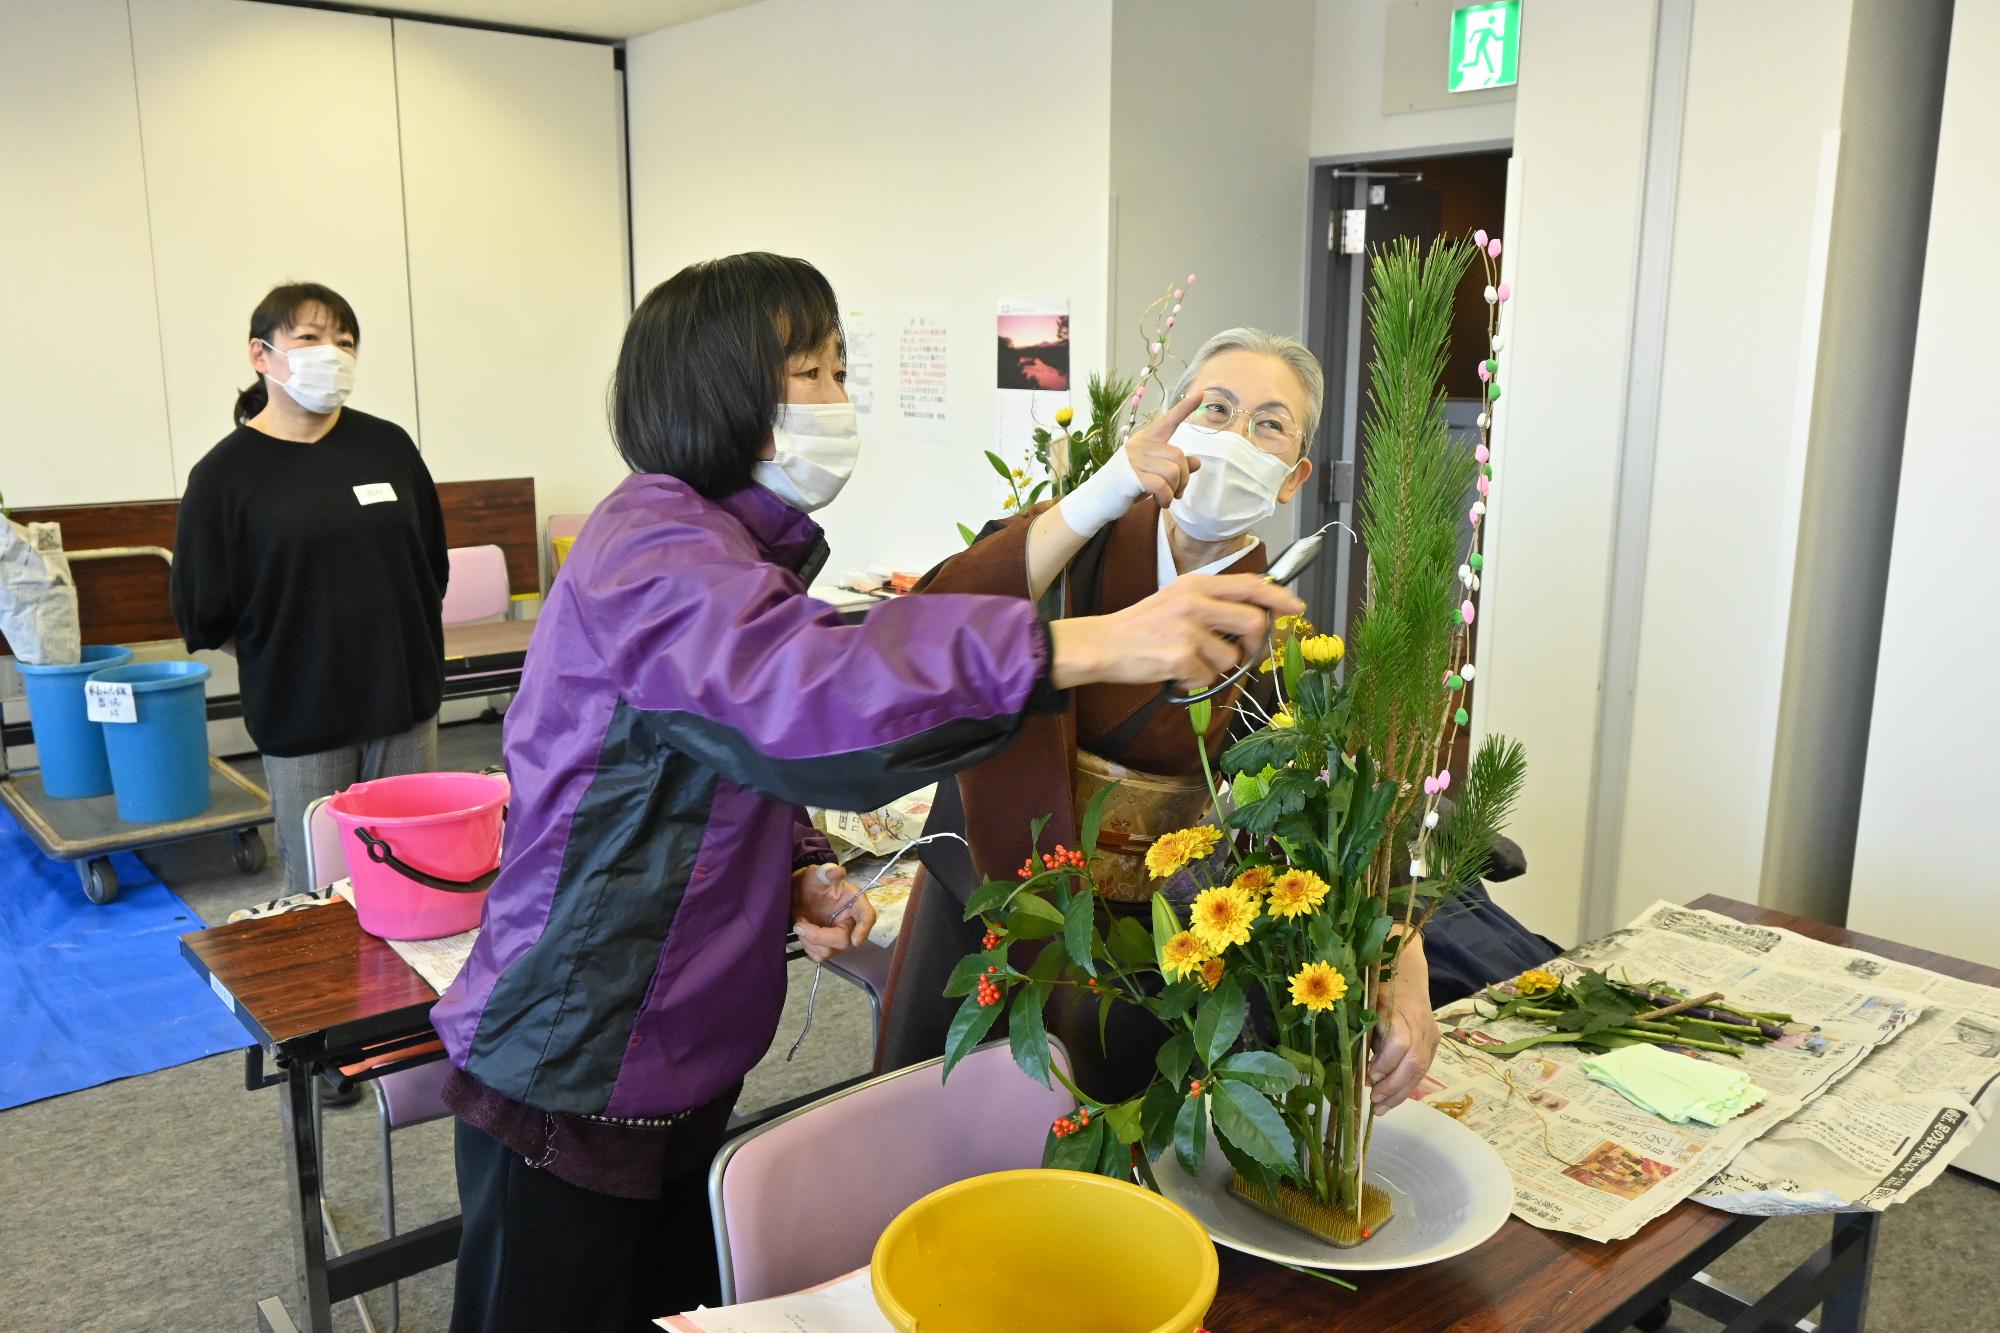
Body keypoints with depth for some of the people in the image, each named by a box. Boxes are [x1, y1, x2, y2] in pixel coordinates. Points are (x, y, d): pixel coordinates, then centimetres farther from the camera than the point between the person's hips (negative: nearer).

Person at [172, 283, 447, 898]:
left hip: (405, 706, 3)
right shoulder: (224, 473, -4)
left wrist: (386, 642, 11)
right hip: (301, 721, -2)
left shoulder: (389, 447, 4)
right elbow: (204, 616, 0)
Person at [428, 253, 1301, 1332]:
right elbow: (797, 692, -42)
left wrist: (800, 873, -3)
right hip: (572, 1078, -8)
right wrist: (1085, 646, -51)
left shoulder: (741, 549, 10)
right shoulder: (650, 550, -22)